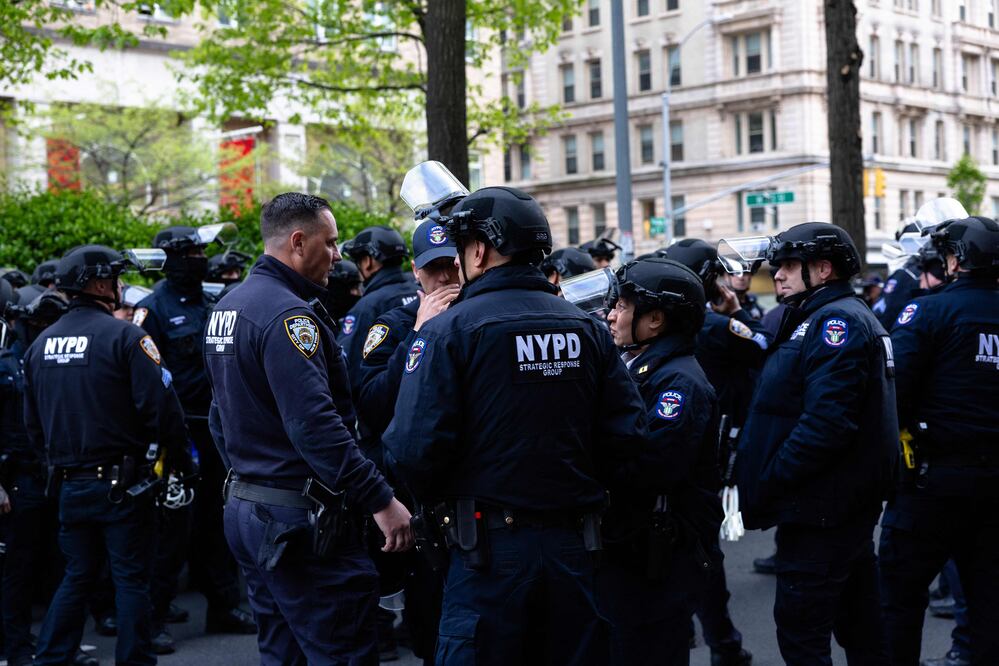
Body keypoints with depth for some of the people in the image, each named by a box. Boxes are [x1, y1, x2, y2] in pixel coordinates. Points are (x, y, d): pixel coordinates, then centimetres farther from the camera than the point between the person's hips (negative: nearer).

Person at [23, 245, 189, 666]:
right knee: (130, 578, 4)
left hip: (70, 484, 6)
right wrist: (177, 455, -3)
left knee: (77, 576, 17)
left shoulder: (41, 343, 6)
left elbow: (32, 423, 13)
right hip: (121, 483, -6)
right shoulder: (123, 335, -14)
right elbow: (161, 405, -18)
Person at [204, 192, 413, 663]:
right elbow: (316, 424, -27)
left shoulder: (228, 307, 13)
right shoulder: (288, 314, -18)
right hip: (299, 518, -10)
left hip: (244, 506, 10)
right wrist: (380, 500, -26)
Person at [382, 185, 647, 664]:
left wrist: (434, 501, 2)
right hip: (573, 546, 5)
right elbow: (627, 431, 1)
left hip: (490, 546, -4)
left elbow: (413, 447, -18)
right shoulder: (586, 327, 4)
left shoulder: (448, 331, -10)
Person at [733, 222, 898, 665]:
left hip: (821, 511, -11)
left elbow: (826, 421, -26)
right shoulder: (824, 317, 19)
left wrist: (766, 484, -21)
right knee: (859, 625, 17)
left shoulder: (836, 321, -15)